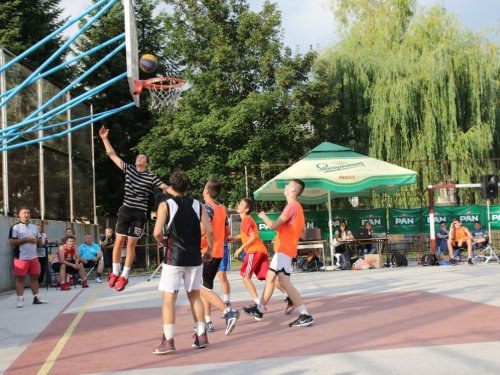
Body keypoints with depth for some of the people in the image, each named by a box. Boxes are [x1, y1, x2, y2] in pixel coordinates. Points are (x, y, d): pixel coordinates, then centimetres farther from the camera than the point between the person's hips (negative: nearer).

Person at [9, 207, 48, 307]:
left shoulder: (34, 227, 14)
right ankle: (20, 299, 4)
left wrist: (36, 240, -4)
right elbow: (11, 242, -13)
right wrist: (26, 240, -17)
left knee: (34, 277, 10)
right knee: (20, 278, -1)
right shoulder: (15, 227, -5)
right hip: (21, 258, -6)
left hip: (33, 257, 6)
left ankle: (36, 298, 18)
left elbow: (40, 240, 20)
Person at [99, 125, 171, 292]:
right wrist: (105, 139, 4)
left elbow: (165, 187, -2)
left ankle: (124, 276, 9)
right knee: (119, 241, 1)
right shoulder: (129, 169, 8)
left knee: (131, 244, 1)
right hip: (125, 210, 2)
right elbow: (113, 155, 9)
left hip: (139, 213, -2)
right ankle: (115, 273, 13)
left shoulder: (150, 177, 1)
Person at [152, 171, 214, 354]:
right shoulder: (198, 205, 5)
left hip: (174, 257, -4)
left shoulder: (165, 205, -4)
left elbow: (157, 232, -12)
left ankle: (168, 341, -5)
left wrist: (164, 244, 7)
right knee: (194, 295, 17)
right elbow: (210, 231, -2)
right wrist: (209, 249, 13)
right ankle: (201, 335, 18)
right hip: (194, 257, 4)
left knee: (169, 298, -1)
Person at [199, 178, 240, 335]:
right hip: (218, 252, 9)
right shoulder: (222, 208, 11)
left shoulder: (207, 207, -14)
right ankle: (207, 321, 17)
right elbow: (227, 231, 16)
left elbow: (202, 229, -26)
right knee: (205, 287, 17)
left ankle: (228, 312, -21)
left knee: (203, 289, -7)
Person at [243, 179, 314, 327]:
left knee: (284, 281, -17)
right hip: (282, 249, 11)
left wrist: (263, 216, 1)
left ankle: (305, 316, -19)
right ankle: (259, 311, 31)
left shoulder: (292, 206, -16)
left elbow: (274, 225, -19)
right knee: (269, 277, 18)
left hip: (284, 250, -11)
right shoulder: (296, 206, 16)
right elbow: (299, 229, 23)